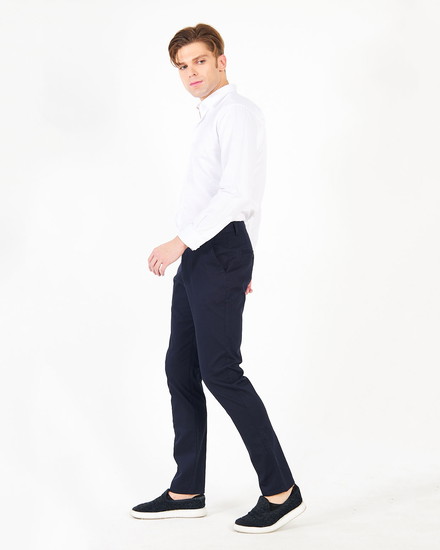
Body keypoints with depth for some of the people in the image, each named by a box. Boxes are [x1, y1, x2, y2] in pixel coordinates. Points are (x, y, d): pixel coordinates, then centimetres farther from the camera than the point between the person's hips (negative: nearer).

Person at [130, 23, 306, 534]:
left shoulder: (238, 112, -8)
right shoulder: (211, 118, 22)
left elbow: (238, 194, -20)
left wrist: (180, 241, -21)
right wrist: (244, 263, 31)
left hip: (219, 251, -10)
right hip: (197, 257, 10)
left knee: (220, 371, -11)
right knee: (181, 367, 9)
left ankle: (281, 490, -1)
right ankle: (187, 491, 17)